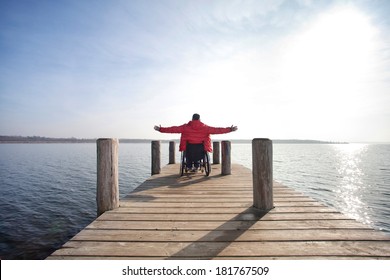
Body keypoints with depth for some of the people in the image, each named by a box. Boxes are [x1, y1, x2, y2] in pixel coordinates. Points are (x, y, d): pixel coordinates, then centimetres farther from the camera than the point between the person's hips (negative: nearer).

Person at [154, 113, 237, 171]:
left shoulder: (186, 127, -1)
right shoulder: (205, 127, -2)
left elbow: (173, 129, -1)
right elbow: (217, 130, -3)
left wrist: (160, 129, 7)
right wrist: (230, 129, 4)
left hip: (189, 147, 0)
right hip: (200, 147, 0)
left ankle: (189, 166, 35)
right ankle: (196, 166, 37)